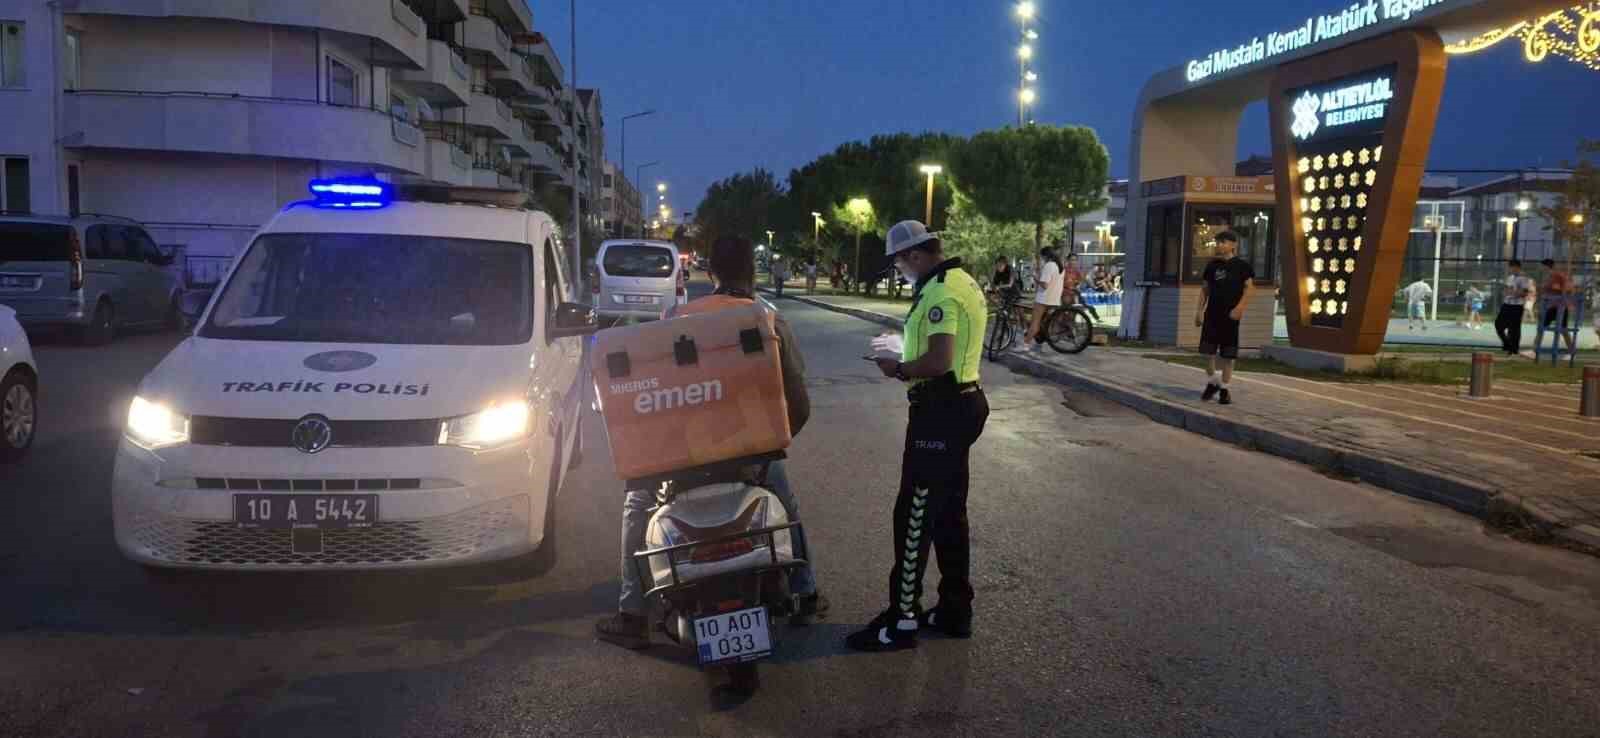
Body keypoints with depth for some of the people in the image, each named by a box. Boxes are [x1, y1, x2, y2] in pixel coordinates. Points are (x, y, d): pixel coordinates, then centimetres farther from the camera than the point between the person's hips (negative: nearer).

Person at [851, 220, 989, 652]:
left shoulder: (940, 292, -19)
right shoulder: (963, 282, 14)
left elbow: (939, 361, -28)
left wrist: (899, 369, -12)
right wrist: (909, 365, 12)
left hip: (940, 412, -11)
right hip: (962, 402, 11)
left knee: (914, 518, -4)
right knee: (949, 514, 16)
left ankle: (903, 621, 2)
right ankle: (955, 611, 24)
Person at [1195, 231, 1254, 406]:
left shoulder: (1242, 265, -1)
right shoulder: (1212, 265, 10)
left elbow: (1249, 287, -6)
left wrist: (1240, 307, -19)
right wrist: (1199, 310, 7)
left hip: (1230, 315, -3)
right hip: (1212, 314, 3)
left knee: (1228, 355, 0)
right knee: (1207, 352, 2)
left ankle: (1224, 389, 9)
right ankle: (1212, 383, 21)